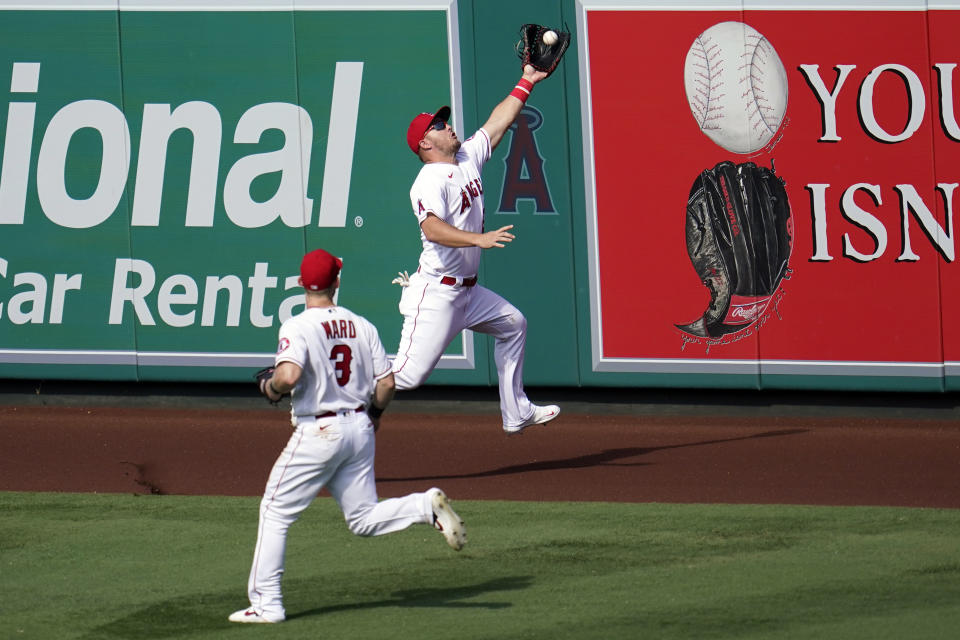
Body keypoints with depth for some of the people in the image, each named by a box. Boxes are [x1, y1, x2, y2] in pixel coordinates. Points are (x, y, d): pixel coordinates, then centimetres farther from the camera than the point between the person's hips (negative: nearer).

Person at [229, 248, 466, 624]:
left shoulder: (298, 327, -11)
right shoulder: (361, 326, 5)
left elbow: (288, 376, -27)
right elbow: (387, 383, 4)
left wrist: (270, 388, -4)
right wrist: (374, 413, 23)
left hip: (318, 432, -5)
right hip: (360, 429, 5)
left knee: (275, 512, 6)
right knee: (364, 519, 13)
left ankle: (266, 604, 4)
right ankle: (427, 506, -12)